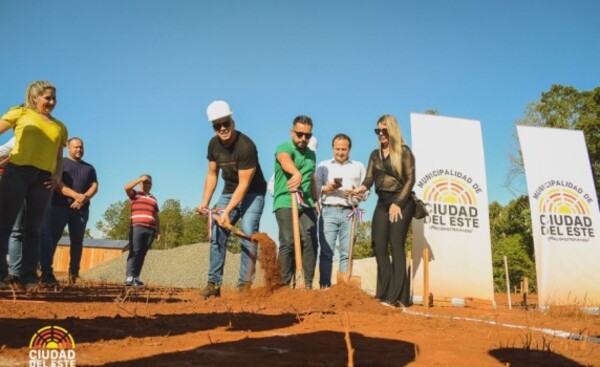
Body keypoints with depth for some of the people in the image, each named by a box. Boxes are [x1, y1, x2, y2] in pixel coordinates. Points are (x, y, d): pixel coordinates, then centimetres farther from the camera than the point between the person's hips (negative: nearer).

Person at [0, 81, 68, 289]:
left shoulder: (60, 127, 19)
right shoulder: (21, 113, 11)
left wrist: (58, 176, 3)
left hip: (43, 178, 3)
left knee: (33, 228, 3)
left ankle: (29, 275, 5)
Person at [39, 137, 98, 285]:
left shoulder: (89, 168, 22)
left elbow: (94, 186, 11)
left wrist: (84, 198, -11)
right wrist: (76, 195, -18)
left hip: (81, 209, 3)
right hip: (59, 206, -3)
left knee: (77, 241, 3)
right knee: (50, 237, -11)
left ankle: (74, 273, 12)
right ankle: (46, 273, -11)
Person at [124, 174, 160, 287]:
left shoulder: (154, 199, 24)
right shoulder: (135, 194, 13)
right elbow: (127, 187, -8)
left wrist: (158, 231, 18)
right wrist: (140, 179, -2)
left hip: (150, 229, 4)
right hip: (137, 227, -4)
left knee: (142, 253, 2)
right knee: (135, 252, -11)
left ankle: (136, 277, 3)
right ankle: (130, 276, -14)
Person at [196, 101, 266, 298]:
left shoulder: (246, 146, -27)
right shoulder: (214, 144, -5)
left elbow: (244, 184, -27)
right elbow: (212, 174, 5)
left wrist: (227, 211, -29)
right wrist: (205, 202, -4)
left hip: (252, 193, -7)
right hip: (229, 192, 7)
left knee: (248, 234, -19)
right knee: (217, 235, 1)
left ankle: (245, 284, -14)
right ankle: (214, 283, 7)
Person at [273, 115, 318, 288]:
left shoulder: (311, 154, 18)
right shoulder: (284, 148, -4)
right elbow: (286, 160, -29)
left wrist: (315, 200, 29)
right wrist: (297, 173, -49)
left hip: (306, 204, 5)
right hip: (285, 203, -5)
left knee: (310, 241, -3)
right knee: (288, 242, -10)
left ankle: (309, 284, 2)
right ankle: (286, 284, -2)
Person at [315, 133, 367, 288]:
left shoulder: (358, 167, 16)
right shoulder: (323, 165, 14)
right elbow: (315, 189, 5)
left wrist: (355, 193, -10)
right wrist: (329, 187, -13)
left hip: (349, 213, 1)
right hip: (328, 212, -1)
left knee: (346, 253, -3)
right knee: (326, 252, -6)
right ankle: (324, 287, -4)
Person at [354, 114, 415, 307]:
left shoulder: (404, 151, -1)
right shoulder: (375, 154, 15)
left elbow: (410, 179, -6)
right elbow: (369, 178, 5)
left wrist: (398, 203, -14)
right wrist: (360, 189, -17)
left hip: (402, 201, -5)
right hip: (382, 202, 5)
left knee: (395, 245, -11)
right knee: (379, 246, -4)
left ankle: (397, 297, -9)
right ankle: (384, 294, 0)